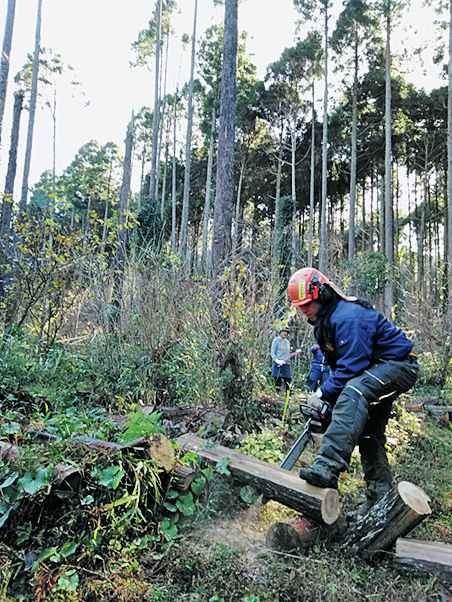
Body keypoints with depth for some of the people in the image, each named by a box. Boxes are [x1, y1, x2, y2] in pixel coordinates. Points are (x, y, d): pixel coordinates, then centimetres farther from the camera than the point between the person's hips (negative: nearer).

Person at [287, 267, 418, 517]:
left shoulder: (348, 317, -26)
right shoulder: (324, 321, 8)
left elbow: (352, 367, -30)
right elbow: (338, 363, 14)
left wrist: (324, 395, -22)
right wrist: (324, 392, 2)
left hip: (399, 365, -11)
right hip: (374, 373, 12)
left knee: (354, 391, -38)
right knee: (368, 434, 11)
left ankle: (328, 467, -51)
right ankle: (380, 498, 22)